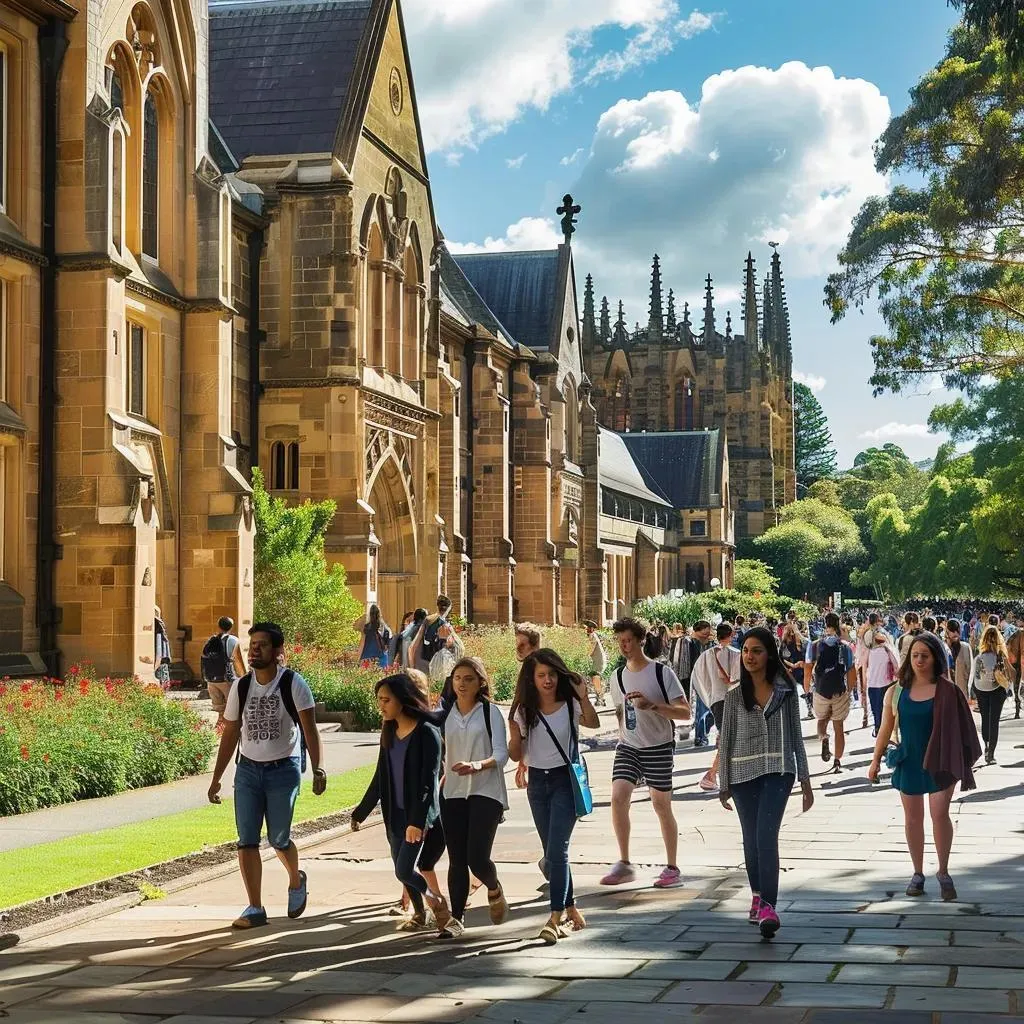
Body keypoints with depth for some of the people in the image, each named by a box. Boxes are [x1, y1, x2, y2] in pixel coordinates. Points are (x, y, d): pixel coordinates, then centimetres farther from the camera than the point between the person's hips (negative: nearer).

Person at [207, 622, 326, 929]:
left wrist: (318, 768, -28)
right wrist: (216, 778, 9)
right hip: (248, 769, 4)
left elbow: (309, 729, -15)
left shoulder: (292, 684, -9)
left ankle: (296, 881, 35)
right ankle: (255, 909, 3)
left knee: (278, 839, 4)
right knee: (246, 840, -3)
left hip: (284, 769, -4)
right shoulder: (240, 687, 3)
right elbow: (230, 734, 11)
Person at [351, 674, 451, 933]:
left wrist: (418, 821, -23)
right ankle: (419, 913, 30)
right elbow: (380, 778, 15)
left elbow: (429, 782, -17)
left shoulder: (426, 732, -13)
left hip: (418, 816, -7)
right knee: (402, 871, 10)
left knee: (404, 871, -11)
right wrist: (361, 812, 15)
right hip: (394, 814, 7)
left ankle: (436, 900, 14)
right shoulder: (389, 733, 8)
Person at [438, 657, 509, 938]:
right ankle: (456, 918, 11)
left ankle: (494, 889, 20)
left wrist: (477, 765, -28)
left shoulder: (490, 712, -4)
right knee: (457, 860, 2)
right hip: (454, 794, 4)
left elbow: (501, 754, -12)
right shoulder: (446, 714, 8)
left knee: (477, 858, -12)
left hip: (485, 792, -4)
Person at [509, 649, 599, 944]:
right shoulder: (525, 711, 4)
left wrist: (583, 697, -42)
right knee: (552, 852, 12)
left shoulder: (570, 705, -6)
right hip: (537, 782, 5)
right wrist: (514, 735, -14)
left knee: (557, 850, -14)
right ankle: (571, 909, 26)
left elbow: (593, 723, -27)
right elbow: (517, 755, 7)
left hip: (565, 780, -5)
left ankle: (555, 918, -15)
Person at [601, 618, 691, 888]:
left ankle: (672, 869, 15)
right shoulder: (618, 676, 5)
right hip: (627, 747, 4)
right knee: (618, 797, -14)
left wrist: (652, 705, -26)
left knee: (662, 805, 3)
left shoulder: (662, 673, -10)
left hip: (659, 748, -4)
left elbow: (685, 713, -14)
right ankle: (624, 864, -5)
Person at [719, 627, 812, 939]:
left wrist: (805, 779, 7)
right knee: (752, 839, 9)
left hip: (778, 771, -2)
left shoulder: (786, 691, 3)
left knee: (766, 835, -17)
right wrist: (723, 784, 7)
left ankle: (768, 906, -19)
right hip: (743, 773, 2)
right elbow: (726, 740, 7)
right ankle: (758, 895, 27)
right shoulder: (735, 695, 4)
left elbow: (795, 736, 8)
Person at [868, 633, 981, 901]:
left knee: (939, 813, -11)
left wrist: (963, 763, -4)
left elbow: (959, 727, -2)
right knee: (913, 818, 8)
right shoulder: (897, 692, 0)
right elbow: (886, 728, 7)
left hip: (939, 761, -3)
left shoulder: (947, 691, -6)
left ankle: (944, 873, 3)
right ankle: (918, 874, 20)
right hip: (909, 762, 3)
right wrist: (876, 759, 7)